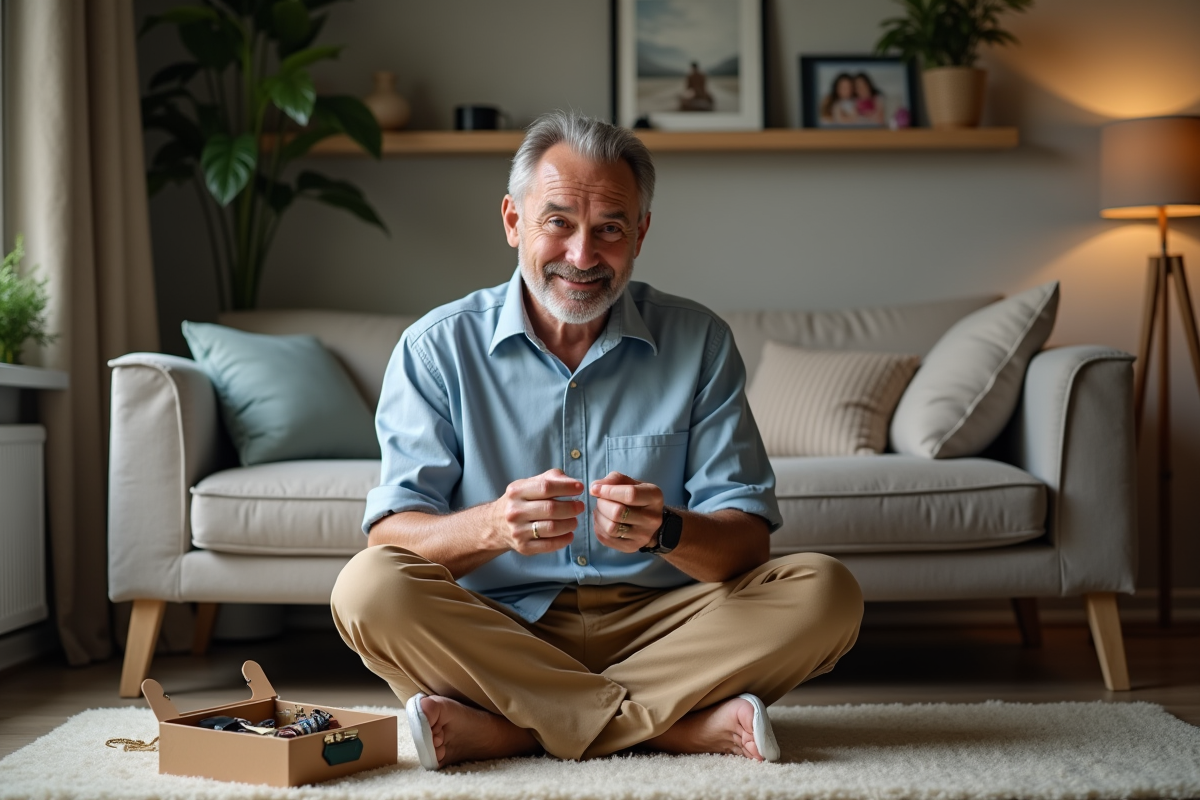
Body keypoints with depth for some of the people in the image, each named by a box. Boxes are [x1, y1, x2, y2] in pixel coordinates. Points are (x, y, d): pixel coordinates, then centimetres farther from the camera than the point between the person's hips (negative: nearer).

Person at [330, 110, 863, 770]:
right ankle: (687, 724, -24)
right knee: (367, 586, -29)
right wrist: (493, 526, -31)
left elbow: (748, 539, -3)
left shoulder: (699, 343, 3)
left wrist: (665, 530, -27)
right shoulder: (437, 348, 0)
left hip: (658, 628, 1)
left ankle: (498, 727, -24)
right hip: (497, 633, -1)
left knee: (825, 592, -22)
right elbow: (392, 533, -9)